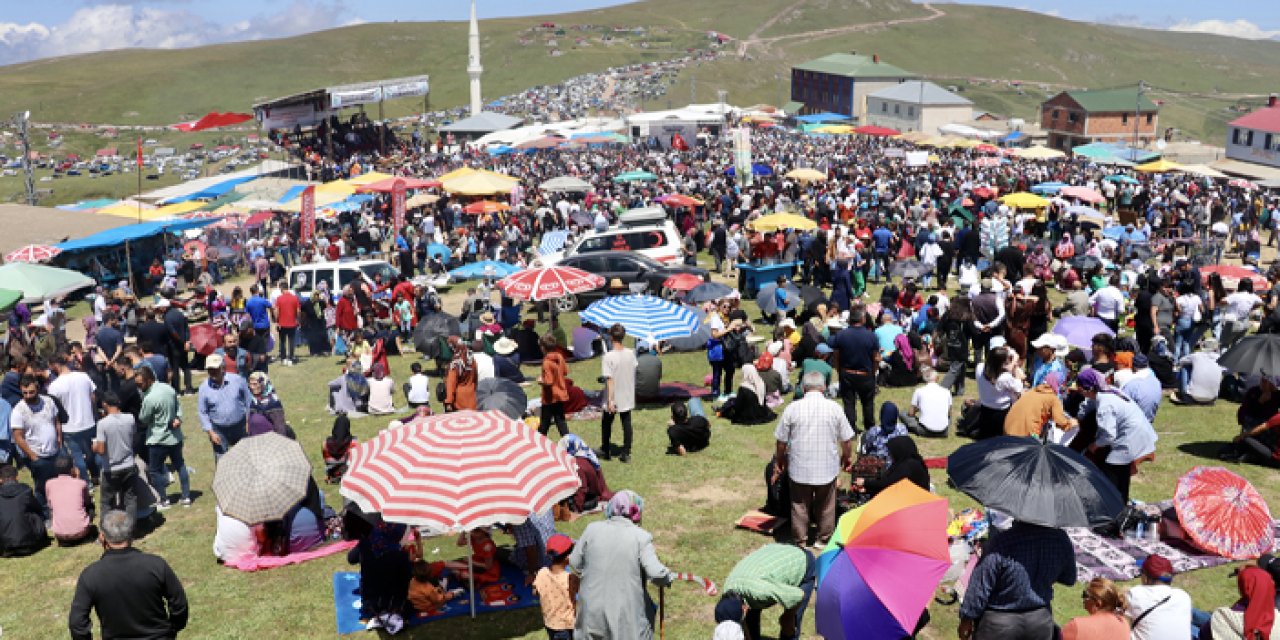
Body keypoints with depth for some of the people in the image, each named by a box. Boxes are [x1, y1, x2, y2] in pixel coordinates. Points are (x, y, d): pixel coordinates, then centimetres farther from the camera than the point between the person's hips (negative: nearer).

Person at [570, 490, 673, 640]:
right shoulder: (641, 537, -11)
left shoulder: (592, 529, -3)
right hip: (626, 614, -3)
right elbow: (655, 572, -18)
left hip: (592, 610, 3)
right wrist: (668, 577, 3)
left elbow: (574, 563, 4)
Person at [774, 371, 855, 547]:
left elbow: (781, 440, -3)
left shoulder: (792, 408, -8)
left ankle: (800, 541, 21)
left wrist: (779, 462, 13)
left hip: (799, 468, 0)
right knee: (826, 506, 17)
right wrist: (847, 457, 18)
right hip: (827, 467, 0)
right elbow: (847, 439, -1)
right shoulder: (834, 408, -7)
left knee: (800, 506, 13)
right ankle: (824, 539, 27)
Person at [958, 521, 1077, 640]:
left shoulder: (1001, 542, -24)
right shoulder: (1060, 539, -11)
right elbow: (1069, 579, 7)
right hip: (1040, 620, 4)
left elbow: (979, 586, -17)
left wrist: (966, 618, -4)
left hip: (999, 621, -4)